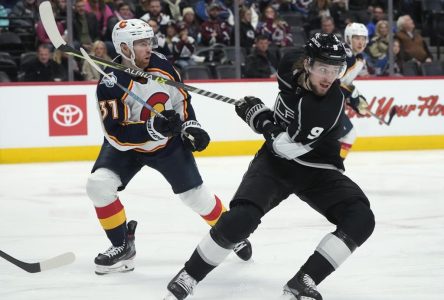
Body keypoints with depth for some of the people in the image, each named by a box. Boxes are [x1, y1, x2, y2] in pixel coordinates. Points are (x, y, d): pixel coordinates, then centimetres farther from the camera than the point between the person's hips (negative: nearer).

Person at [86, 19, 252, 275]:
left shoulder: (161, 64, -14)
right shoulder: (111, 83, -28)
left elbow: (181, 98, 4)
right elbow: (116, 134, -32)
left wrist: (191, 126, -6)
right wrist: (153, 127, -42)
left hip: (169, 142, 2)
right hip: (127, 145, -2)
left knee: (195, 194, 3)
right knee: (98, 185, -22)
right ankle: (123, 246, -5)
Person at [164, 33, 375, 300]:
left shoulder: (332, 102, -28)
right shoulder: (291, 70, -12)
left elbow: (288, 145, -29)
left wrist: (259, 115, -18)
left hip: (317, 171, -2)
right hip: (275, 161, 2)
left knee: (361, 220, -26)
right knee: (241, 217, -23)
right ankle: (189, 276, -4)